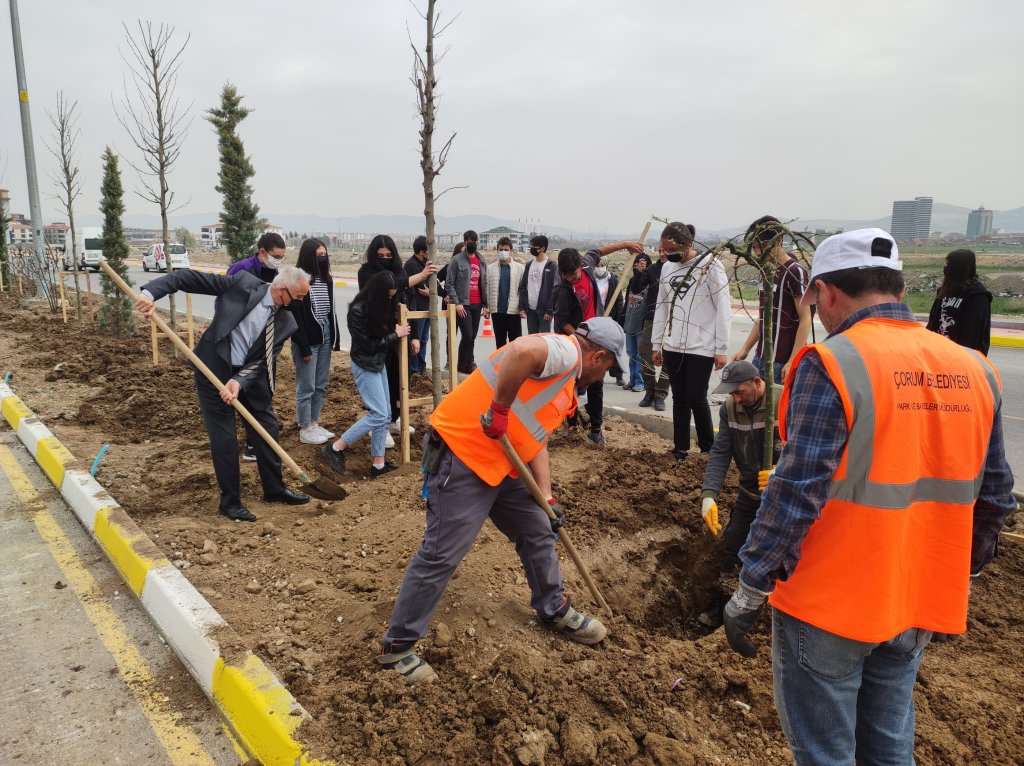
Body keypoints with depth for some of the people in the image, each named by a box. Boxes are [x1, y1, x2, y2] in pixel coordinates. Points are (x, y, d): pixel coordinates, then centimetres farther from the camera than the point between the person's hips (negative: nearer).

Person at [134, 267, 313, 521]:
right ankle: (230, 501, 16)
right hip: (214, 371, -4)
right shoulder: (243, 283, -14)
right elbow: (188, 277, -13)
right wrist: (150, 292, -25)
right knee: (223, 437, 0)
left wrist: (239, 382, -27)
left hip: (250, 376, 5)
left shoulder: (285, 321, -5)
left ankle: (274, 489, 31)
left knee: (267, 430, 11)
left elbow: (263, 360, -10)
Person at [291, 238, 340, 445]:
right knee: (306, 387, 0)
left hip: (325, 337, 7)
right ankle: (305, 430, 9)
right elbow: (296, 316, -15)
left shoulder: (326, 279, 10)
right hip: (307, 340, -7)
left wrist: (336, 338, 10)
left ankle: (314, 424, 23)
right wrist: (303, 347, -17)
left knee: (321, 385, 12)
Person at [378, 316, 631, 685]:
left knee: (537, 531, 19)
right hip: (463, 454, -11)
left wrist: (547, 499, 10)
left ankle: (555, 610, 40)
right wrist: (500, 410, -26)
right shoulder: (564, 351, -13)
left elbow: (536, 441, 18)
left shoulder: (564, 385, 19)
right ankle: (397, 645, 12)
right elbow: (521, 351, -36)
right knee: (441, 554, -4)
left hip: (499, 463, 11)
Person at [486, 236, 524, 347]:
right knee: (500, 341, 11)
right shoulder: (490, 268, 5)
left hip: (514, 310, -2)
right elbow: (486, 288, 4)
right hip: (497, 310, 2)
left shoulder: (519, 267, 0)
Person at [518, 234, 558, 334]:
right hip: (530, 309, 6)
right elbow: (522, 287, 14)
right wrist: (522, 307, 5)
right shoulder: (528, 265, 12)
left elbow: (554, 290, -10)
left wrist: (549, 310, -15)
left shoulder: (552, 266, -6)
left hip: (544, 310, -6)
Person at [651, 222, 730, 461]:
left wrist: (721, 348, -10)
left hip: (702, 347, -5)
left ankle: (708, 447, 15)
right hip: (672, 346, 5)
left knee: (696, 398, -4)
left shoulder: (711, 265, -8)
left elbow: (723, 309, -8)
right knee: (679, 398, 8)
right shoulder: (667, 268, 9)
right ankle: (681, 448, 16)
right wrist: (656, 344, 13)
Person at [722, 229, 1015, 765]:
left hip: (830, 604, -6)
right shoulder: (974, 370, 2)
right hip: (919, 605, 6)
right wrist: (957, 581, 21)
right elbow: (993, 498, 8)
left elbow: (795, 494, -21)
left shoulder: (832, 364, -19)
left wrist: (748, 592, -11)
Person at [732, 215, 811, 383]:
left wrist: (792, 362, -18)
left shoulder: (795, 272, -10)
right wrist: (745, 349, 14)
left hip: (782, 362, -8)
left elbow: (805, 320, -13)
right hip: (760, 358, 8)